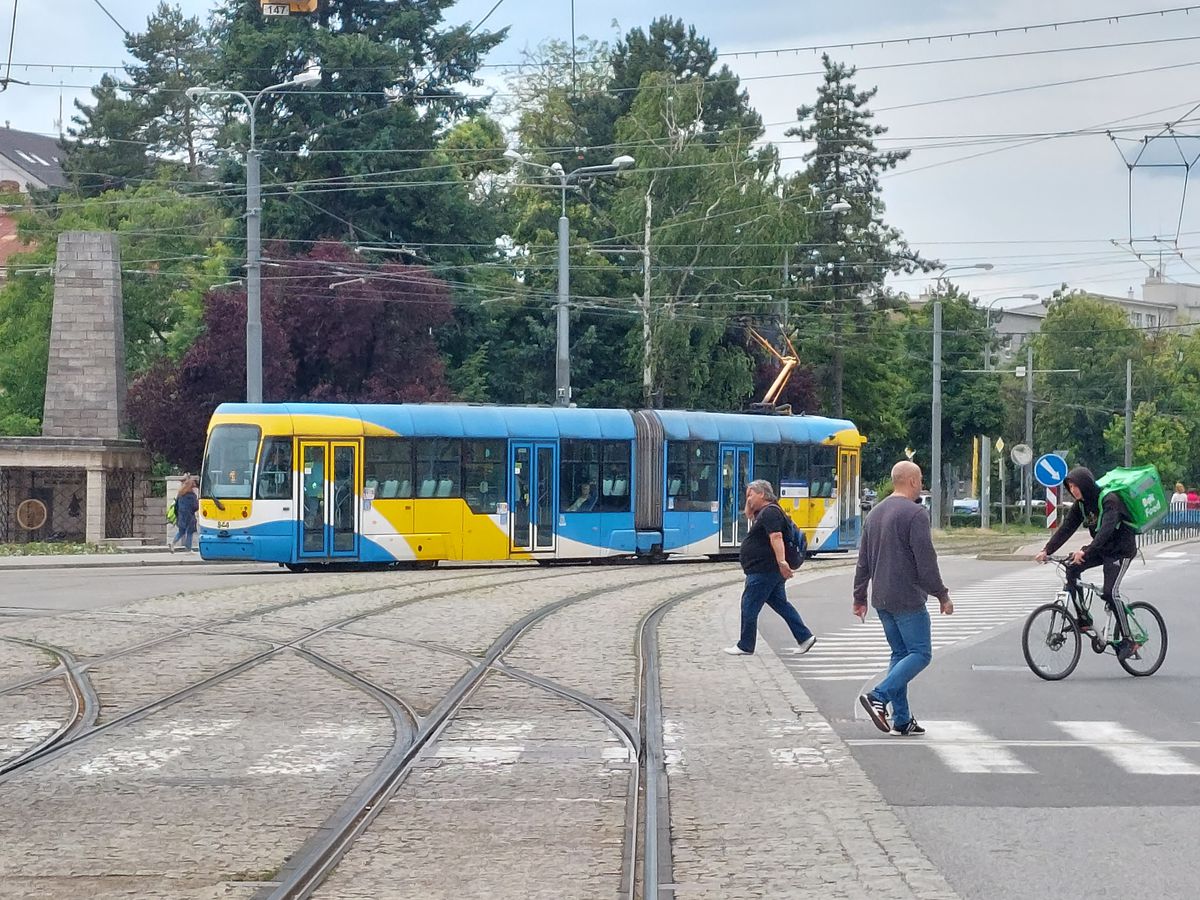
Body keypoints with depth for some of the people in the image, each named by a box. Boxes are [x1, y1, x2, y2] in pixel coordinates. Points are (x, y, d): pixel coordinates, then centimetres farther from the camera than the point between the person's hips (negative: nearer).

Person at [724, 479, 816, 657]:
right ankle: (805, 637, 10)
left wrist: (781, 562, -37)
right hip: (770, 571, 11)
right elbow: (749, 516, 33)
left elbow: (776, 537, -28)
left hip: (763, 571, -11)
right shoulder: (763, 512, 16)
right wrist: (750, 504, 14)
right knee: (780, 604, 12)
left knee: (749, 606, -2)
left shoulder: (770, 512, -17)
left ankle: (745, 646, 6)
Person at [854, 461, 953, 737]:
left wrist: (860, 597, 23)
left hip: (882, 599, 8)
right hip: (907, 598, -8)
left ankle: (902, 719, 10)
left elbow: (863, 561, 17)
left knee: (900, 653, 13)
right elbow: (926, 561, -16)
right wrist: (942, 595, -8)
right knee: (920, 653, -3)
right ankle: (879, 696, -17)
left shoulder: (875, 513, 13)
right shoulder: (915, 514, -13)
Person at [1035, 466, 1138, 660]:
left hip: (1121, 550, -8)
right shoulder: (1081, 504, 0)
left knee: (1110, 592, -20)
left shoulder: (1109, 500, -25)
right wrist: (1046, 550, -13)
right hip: (1101, 549, 8)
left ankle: (1127, 641, -10)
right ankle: (1084, 620, -5)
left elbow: (1106, 529, -38)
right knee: (1072, 568, -10)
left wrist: (1086, 551, -50)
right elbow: (1066, 528, -2)